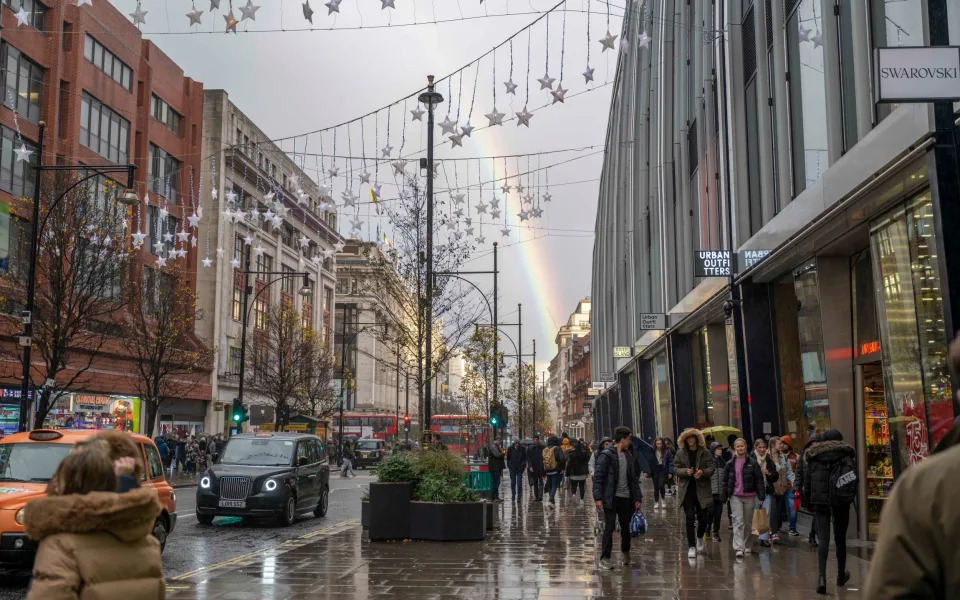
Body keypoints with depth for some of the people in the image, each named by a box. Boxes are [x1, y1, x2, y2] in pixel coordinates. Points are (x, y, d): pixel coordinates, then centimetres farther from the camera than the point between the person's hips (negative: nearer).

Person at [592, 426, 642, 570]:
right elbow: (598, 477, -11)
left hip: (626, 498, 6)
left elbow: (633, 478, 16)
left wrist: (637, 497, 11)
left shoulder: (628, 455, 12)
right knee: (609, 527, -4)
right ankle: (605, 558, 3)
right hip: (611, 498, -6)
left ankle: (626, 552, 35)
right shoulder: (606, 455, -9)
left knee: (625, 527, 15)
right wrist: (598, 497, -17)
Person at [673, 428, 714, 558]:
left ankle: (699, 538, 36)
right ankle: (691, 546, 4)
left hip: (702, 489, 0)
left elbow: (712, 467, -1)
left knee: (702, 517, 6)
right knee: (690, 518, -2)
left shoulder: (704, 452, 0)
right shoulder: (680, 453, 2)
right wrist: (685, 471, -18)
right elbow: (675, 469, 2)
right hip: (687, 489, 0)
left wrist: (703, 472, -20)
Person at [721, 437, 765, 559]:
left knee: (748, 522, 10)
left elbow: (759, 480, 0)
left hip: (749, 496, 0)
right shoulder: (730, 464, 5)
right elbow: (725, 481, 9)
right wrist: (724, 497, 7)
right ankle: (738, 548, -17)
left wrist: (761, 496, -5)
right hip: (735, 497, 0)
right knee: (738, 522, -11)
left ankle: (747, 546, 25)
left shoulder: (752, 463, 1)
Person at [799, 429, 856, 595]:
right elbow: (853, 477, -10)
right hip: (840, 501, -1)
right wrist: (849, 496, -6)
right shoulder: (846, 454, 4)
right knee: (840, 539, 14)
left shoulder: (812, 456, 9)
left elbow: (806, 481, 6)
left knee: (823, 540, -3)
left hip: (820, 501, 1)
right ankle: (841, 576, 27)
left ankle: (822, 577, -20)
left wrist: (808, 503, 8)